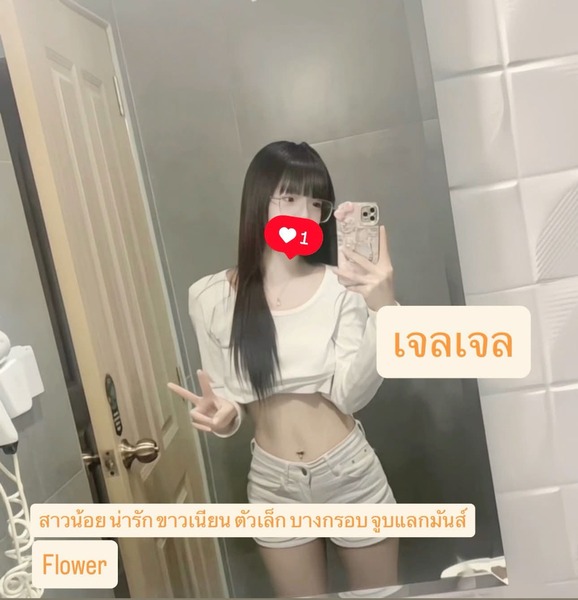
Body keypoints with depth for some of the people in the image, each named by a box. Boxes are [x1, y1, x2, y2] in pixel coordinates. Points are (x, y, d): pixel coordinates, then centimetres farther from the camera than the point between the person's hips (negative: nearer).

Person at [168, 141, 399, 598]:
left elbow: (351, 395, -18)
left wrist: (384, 311, -30)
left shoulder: (342, 286, -13)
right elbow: (229, 402, 2)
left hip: (351, 476, 0)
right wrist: (222, 416, -21)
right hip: (274, 484, 1)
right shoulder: (211, 298, -8)